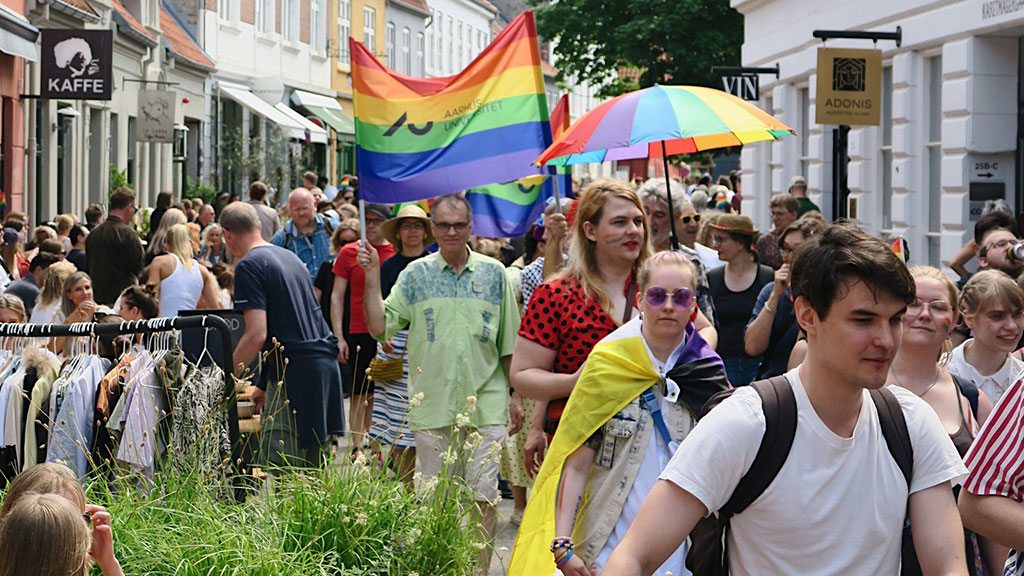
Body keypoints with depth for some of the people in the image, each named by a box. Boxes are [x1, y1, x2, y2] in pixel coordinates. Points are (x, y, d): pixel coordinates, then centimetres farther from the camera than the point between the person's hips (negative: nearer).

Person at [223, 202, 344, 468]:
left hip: (294, 375, -8)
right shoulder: (291, 257, 19)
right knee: (312, 471, 12)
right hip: (326, 366, 8)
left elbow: (257, 335, -16)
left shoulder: (248, 266, -7)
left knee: (280, 462, -6)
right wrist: (266, 383, 29)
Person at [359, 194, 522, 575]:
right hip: (432, 406, 0)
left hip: (486, 404, 0)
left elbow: (508, 345, 11)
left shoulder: (493, 273, 7)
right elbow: (379, 327, 0)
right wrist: (372, 276, -8)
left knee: (483, 496, -3)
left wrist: (517, 398, 10)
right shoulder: (416, 274, 6)